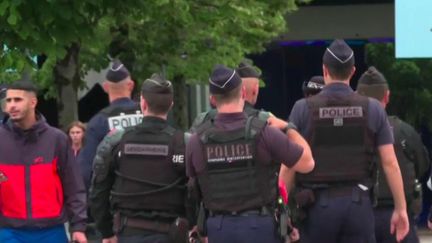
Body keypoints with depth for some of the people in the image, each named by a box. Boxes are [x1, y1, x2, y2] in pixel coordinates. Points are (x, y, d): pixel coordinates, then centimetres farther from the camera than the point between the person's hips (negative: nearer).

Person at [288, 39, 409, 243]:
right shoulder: (372, 109, 2)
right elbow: (390, 163, 0)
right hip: (358, 203, 1)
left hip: (318, 205, -1)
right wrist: (400, 208, 7)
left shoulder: (303, 108, -2)